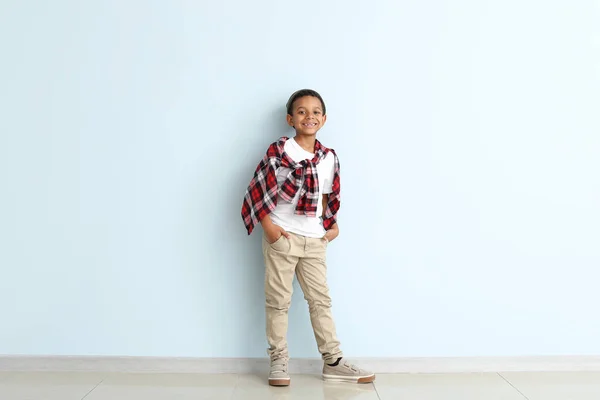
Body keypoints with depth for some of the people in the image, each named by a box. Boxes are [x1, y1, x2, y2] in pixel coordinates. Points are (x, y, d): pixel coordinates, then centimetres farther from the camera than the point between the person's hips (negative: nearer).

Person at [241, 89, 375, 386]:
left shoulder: (328, 158, 6)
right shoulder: (279, 151, -9)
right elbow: (258, 190, -9)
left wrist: (331, 225, 8)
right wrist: (268, 225, -14)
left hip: (314, 239, 4)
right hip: (281, 237, -4)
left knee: (320, 299, 9)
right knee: (278, 300, 5)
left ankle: (333, 361, 18)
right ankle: (279, 360, 17)